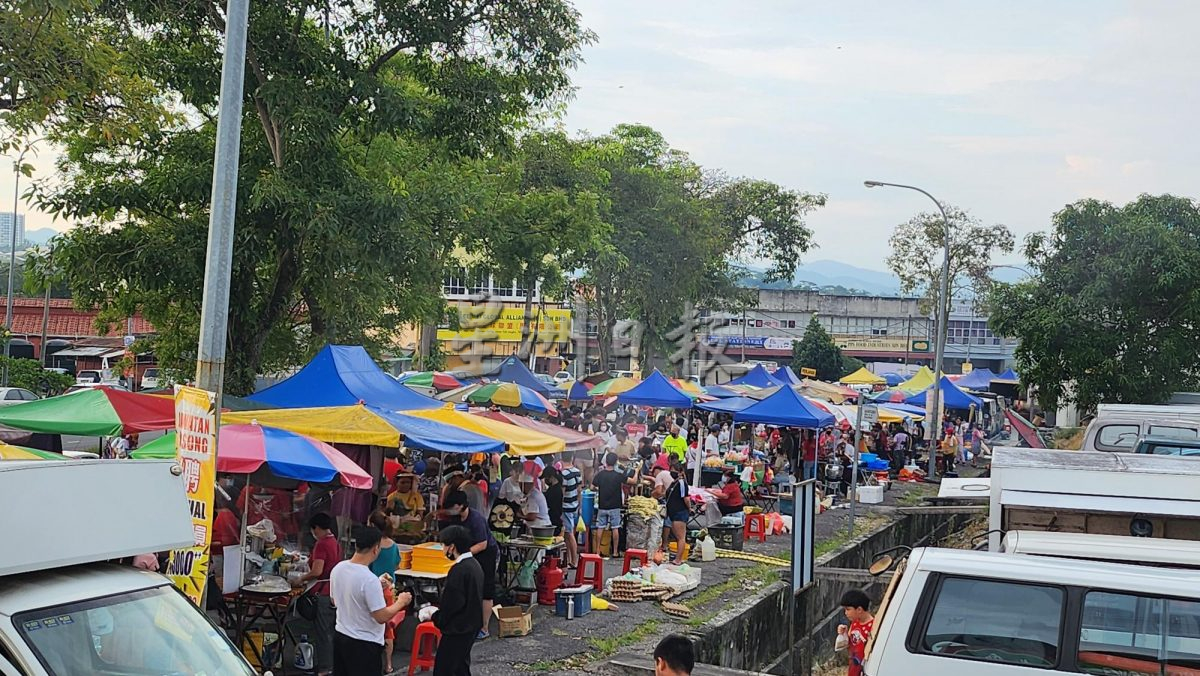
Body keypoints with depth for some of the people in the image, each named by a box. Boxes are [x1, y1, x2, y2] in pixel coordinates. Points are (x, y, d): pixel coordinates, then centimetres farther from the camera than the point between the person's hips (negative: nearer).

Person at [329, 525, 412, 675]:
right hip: (364, 644, -8)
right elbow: (382, 617, -22)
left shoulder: (337, 569, -3)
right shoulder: (369, 579, -26)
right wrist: (400, 602, -4)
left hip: (340, 635, 8)